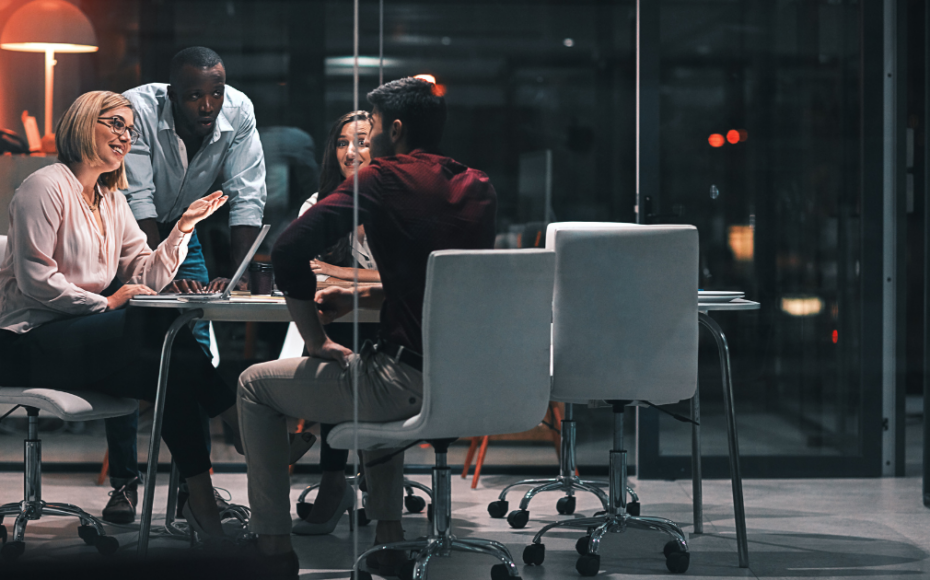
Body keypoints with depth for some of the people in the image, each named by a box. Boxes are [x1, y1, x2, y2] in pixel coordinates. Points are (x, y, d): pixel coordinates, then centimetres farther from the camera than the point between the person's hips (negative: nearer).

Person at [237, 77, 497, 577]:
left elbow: (289, 253, -14)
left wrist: (316, 341, -3)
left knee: (255, 386, 15)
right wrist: (364, 296, 18)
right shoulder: (478, 188, 12)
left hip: (411, 383, -7)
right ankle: (388, 536, 38)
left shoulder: (384, 180, -6)